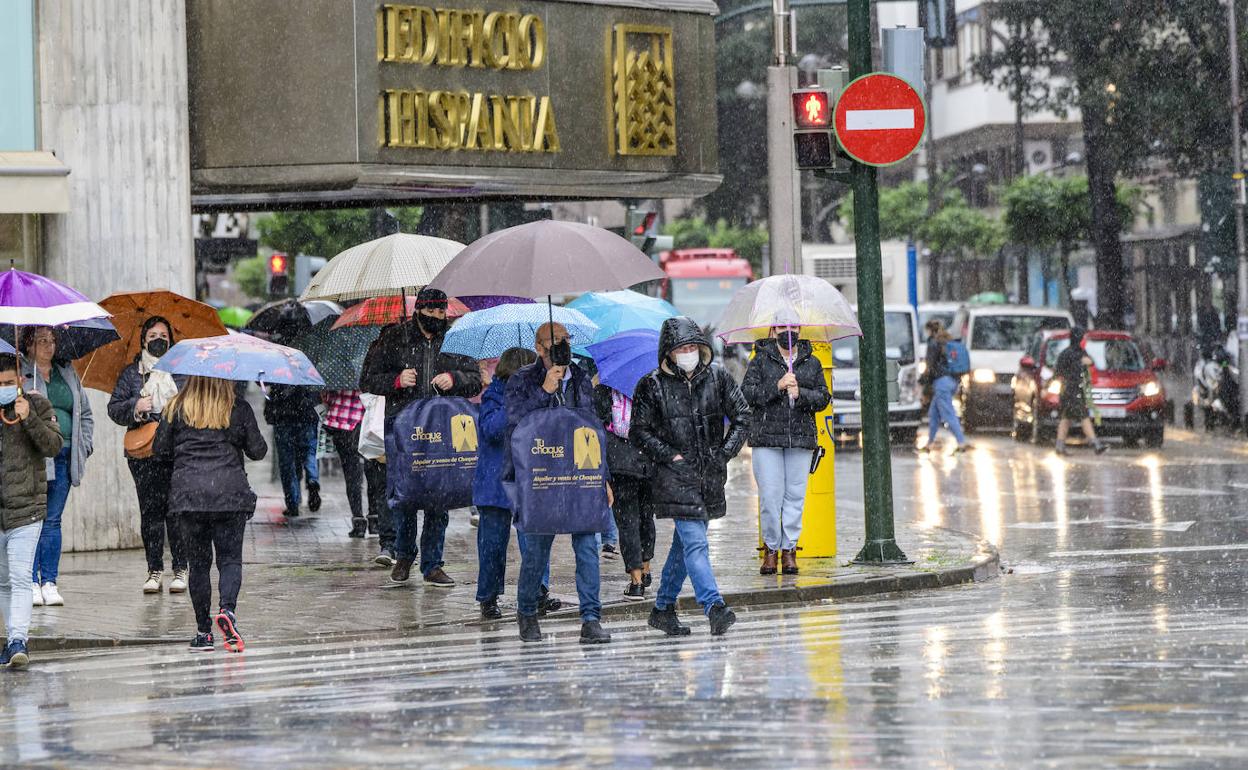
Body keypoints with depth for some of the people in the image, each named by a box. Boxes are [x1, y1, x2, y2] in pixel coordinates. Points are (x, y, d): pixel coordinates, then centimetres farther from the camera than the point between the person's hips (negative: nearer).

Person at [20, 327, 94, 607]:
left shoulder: (67, 374, 18)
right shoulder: (19, 374, 1)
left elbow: (84, 414, 22)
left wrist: (83, 447, 13)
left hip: (63, 457, 4)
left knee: (52, 520, 5)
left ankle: (49, 582, 8)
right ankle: (31, 583, 0)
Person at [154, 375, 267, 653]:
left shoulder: (178, 409, 2)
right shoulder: (239, 409, 1)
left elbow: (160, 449, 5)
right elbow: (257, 451, 5)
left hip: (188, 493, 1)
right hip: (230, 492, -1)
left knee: (198, 562, 8)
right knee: (230, 558, 4)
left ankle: (203, 631, 5)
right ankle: (227, 609, -23)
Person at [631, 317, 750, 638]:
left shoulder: (717, 377, 5)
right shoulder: (652, 386, -3)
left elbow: (742, 416, 10)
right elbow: (639, 431, 0)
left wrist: (725, 453, 1)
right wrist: (670, 455, -9)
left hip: (710, 475, 4)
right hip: (675, 475, -4)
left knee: (684, 543, 12)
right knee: (695, 543, -15)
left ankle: (663, 608, 23)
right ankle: (714, 606, -24)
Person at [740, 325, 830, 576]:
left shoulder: (812, 363, 12)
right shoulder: (760, 361, 5)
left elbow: (823, 398, 8)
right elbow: (746, 393, -4)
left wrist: (801, 394, -11)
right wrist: (777, 386, -16)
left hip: (801, 438, 2)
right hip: (767, 439, -2)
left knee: (795, 496, 0)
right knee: (770, 496, -5)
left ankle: (789, 549, 8)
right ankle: (770, 548, 6)